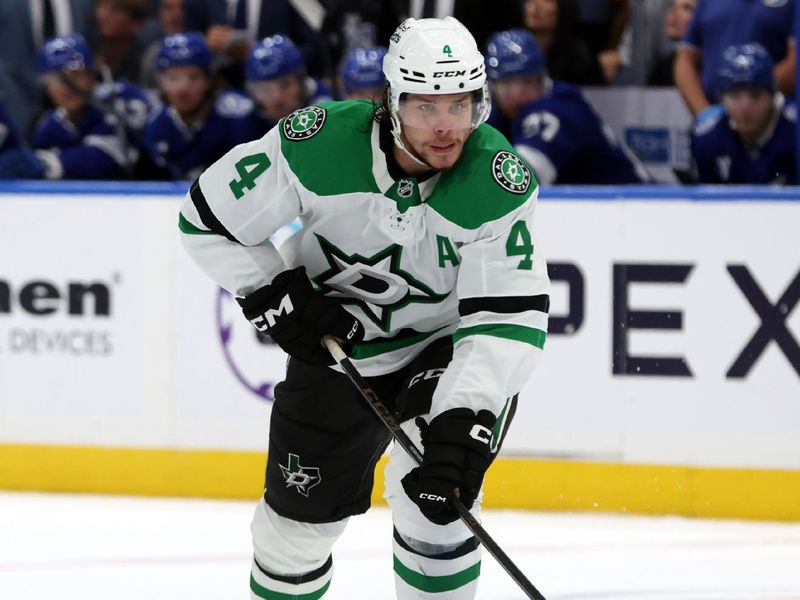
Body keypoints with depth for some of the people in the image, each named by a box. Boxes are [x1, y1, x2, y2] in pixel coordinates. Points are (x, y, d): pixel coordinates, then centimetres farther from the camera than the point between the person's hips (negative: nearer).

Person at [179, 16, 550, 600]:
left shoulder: (499, 182, -28)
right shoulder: (318, 143, -26)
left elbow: (510, 317, -31)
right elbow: (209, 217, -12)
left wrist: (465, 421, -42)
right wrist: (273, 297, -17)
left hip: (447, 342, -2)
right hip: (337, 341, 2)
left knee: (430, 492, -26)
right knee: (300, 514, 8)